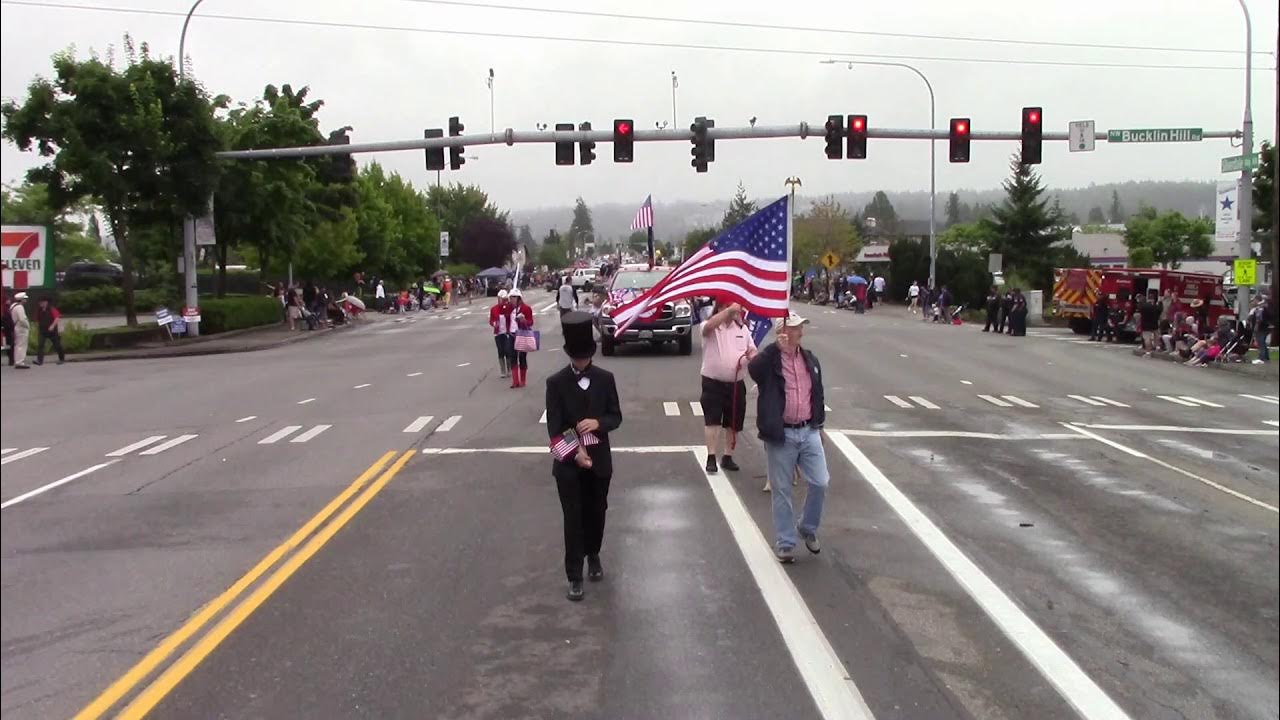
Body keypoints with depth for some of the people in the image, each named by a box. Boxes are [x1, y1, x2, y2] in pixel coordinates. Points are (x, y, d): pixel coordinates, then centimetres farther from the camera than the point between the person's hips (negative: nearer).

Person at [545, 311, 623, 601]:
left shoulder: (605, 378, 0)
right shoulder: (556, 382, -8)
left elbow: (616, 417, 2)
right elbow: (554, 428, -11)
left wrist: (598, 422, -19)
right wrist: (575, 452, -21)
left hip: (599, 460, 3)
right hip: (568, 462, -3)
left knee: (596, 512, 16)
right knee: (573, 518, 0)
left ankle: (593, 556, 40)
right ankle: (574, 576, 5)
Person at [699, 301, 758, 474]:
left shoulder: (742, 328, 8)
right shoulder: (710, 328, -8)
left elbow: (753, 351, 12)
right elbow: (709, 326, -33)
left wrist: (751, 355, -14)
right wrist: (729, 310, -43)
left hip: (736, 384, 5)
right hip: (713, 383, -5)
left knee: (734, 423, 11)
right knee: (712, 420, -11)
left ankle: (728, 457, 23)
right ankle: (711, 457, -9)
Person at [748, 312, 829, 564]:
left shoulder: (810, 359, 9)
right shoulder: (770, 360, -8)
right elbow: (753, 368, -32)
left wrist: (819, 424, 20)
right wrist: (778, 348, -32)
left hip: (808, 432, 5)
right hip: (781, 435, -4)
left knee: (820, 483, 2)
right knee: (782, 491, 4)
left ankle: (808, 528, 26)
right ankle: (784, 543, 16)